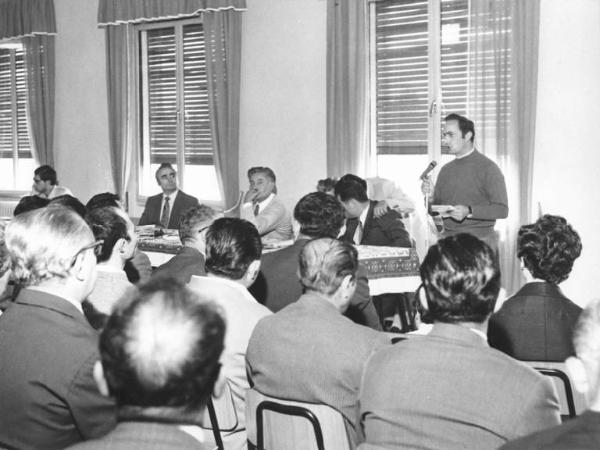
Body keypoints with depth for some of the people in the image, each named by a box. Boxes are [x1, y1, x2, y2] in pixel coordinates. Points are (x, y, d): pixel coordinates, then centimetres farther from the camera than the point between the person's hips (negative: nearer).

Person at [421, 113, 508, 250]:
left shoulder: (488, 168, -4)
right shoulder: (445, 170, 14)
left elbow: (502, 210, -10)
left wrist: (469, 211, -22)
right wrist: (430, 196, -3)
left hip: (479, 240, -5)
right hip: (448, 241, 5)